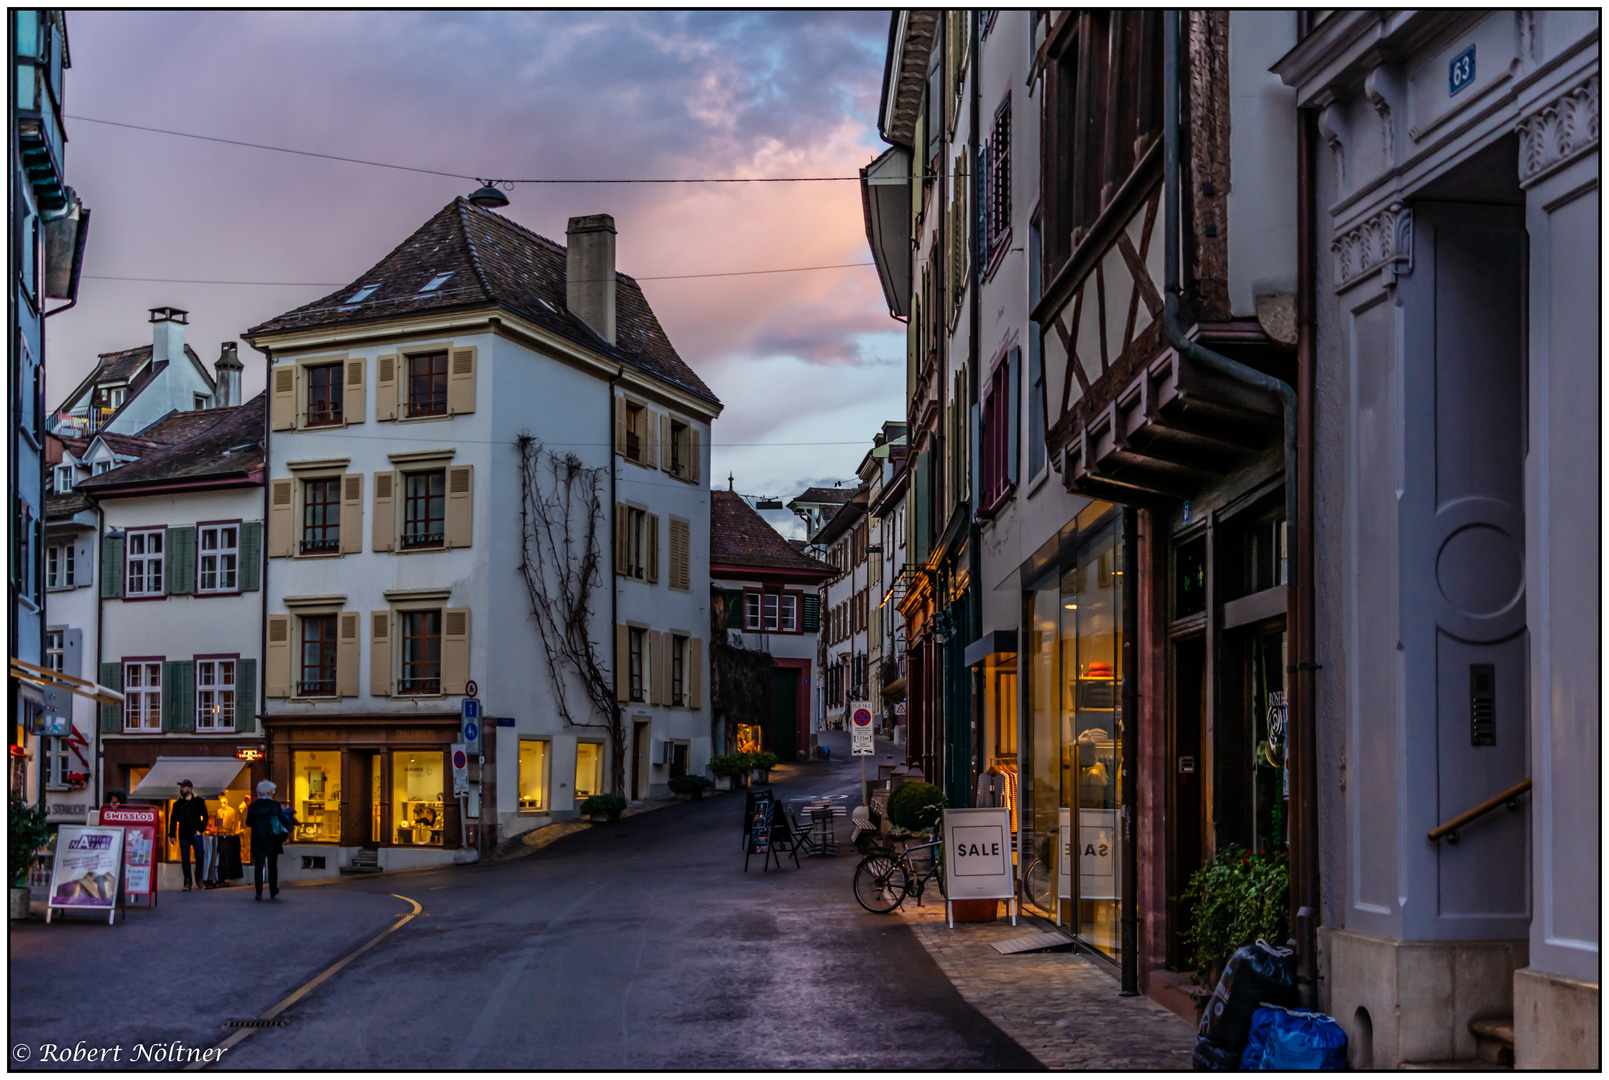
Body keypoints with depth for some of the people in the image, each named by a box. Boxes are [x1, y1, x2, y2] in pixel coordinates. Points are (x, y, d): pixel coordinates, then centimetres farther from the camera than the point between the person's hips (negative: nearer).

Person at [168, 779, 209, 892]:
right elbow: (173, 819, 11)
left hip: (196, 834, -2)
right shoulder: (178, 803, 10)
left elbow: (205, 817, 8)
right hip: (184, 835, 2)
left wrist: (200, 829, -3)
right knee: (185, 859, 0)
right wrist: (171, 834, 6)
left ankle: (199, 876, 8)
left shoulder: (199, 801, 6)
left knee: (200, 855, -13)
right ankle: (187, 881, 7)